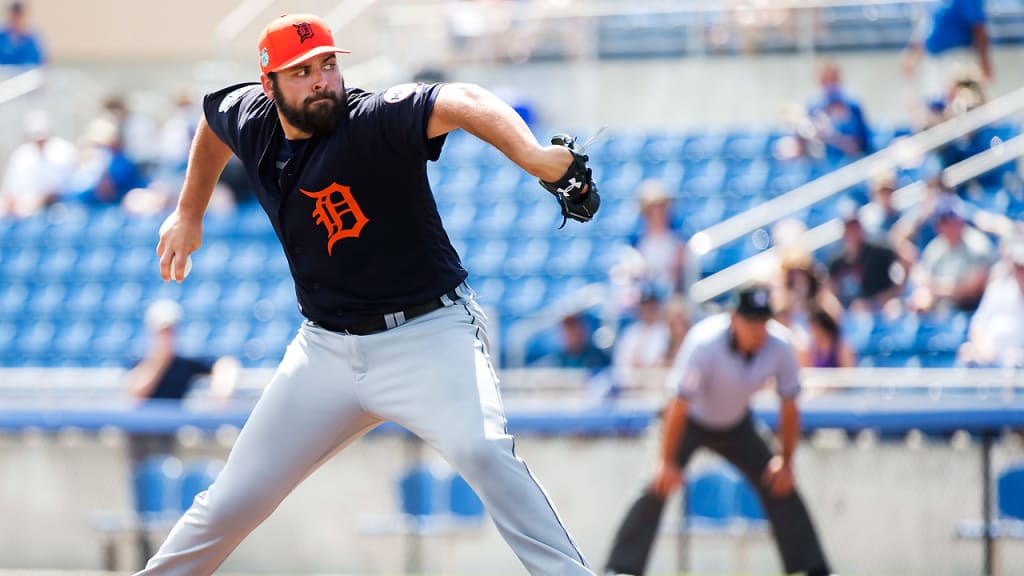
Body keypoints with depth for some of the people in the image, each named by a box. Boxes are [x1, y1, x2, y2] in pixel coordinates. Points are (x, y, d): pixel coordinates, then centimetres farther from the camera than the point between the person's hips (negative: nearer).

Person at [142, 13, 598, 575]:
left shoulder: (375, 119, -21)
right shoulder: (247, 119, -2)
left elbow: (463, 103, -41)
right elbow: (213, 114, 24)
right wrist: (189, 213, 27)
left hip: (429, 335, -5)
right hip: (328, 349, 5)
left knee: (484, 453, -31)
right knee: (232, 502, 8)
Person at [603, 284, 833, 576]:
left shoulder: (780, 346, -23)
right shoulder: (705, 342, -35)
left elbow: (789, 408, -10)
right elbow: (679, 405, -31)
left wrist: (786, 462, -8)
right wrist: (667, 463, -30)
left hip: (736, 423, 4)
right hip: (692, 421, -4)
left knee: (780, 486, -1)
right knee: (658, 489, -21)